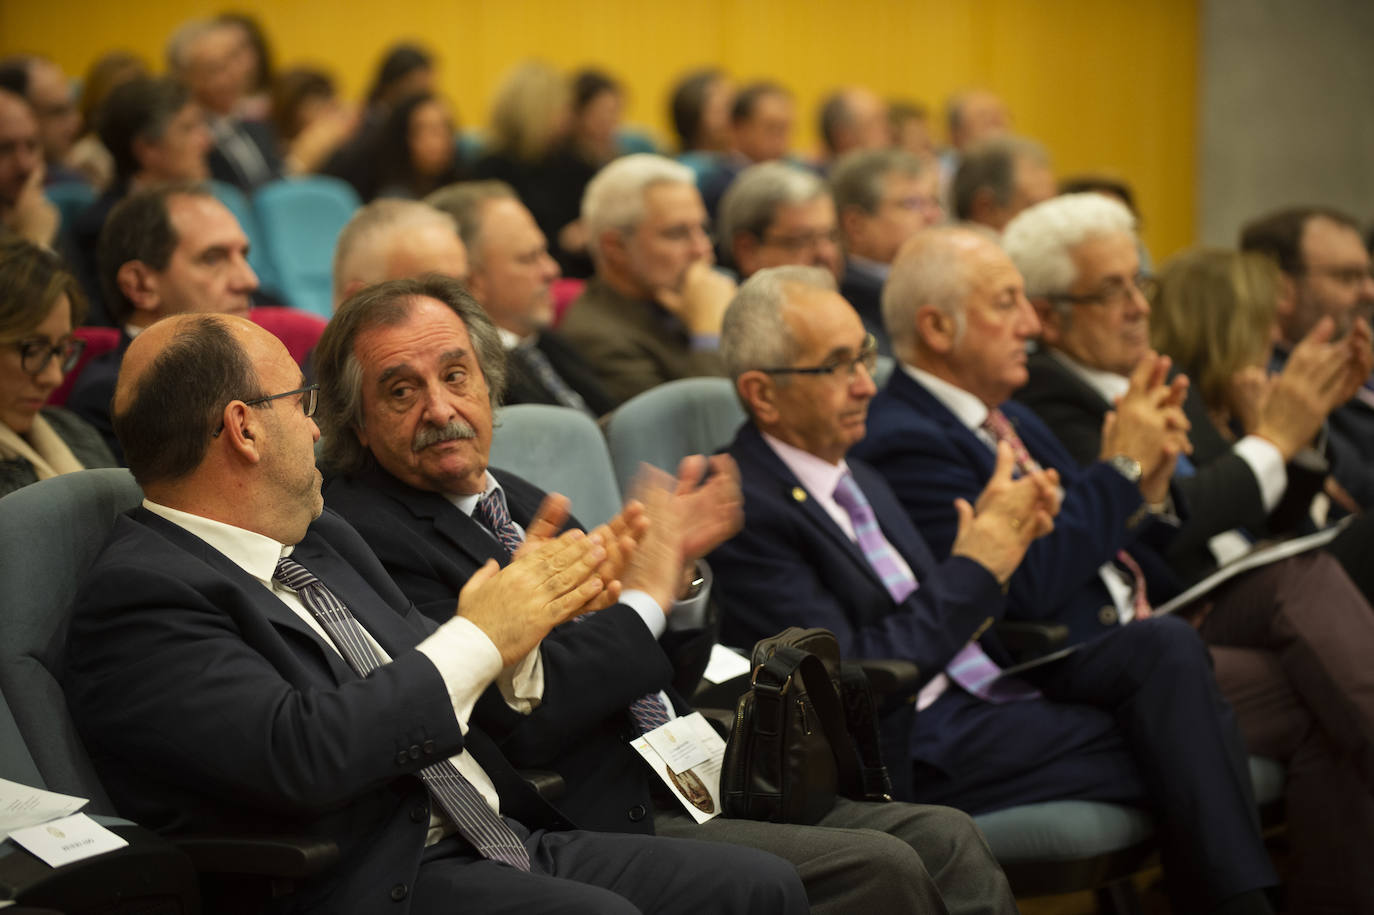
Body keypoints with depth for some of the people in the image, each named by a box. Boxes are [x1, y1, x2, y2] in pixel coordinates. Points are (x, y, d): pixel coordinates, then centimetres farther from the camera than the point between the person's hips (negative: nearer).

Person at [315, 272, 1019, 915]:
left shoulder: (523, 504, 18)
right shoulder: (371, 533, -11)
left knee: (942, 839, -2)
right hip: (604, 819, -9)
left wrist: (678, 568, 2)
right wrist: (644, 596, -9)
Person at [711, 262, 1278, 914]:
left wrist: (1000, 540, -2)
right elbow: (850, 677, -21)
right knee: (1167, 739, -15)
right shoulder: (747, 508, -15)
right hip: (914, 747, -8)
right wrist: (976, 567, -17)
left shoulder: (852, 472, 14)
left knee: (1166, 647, -12)